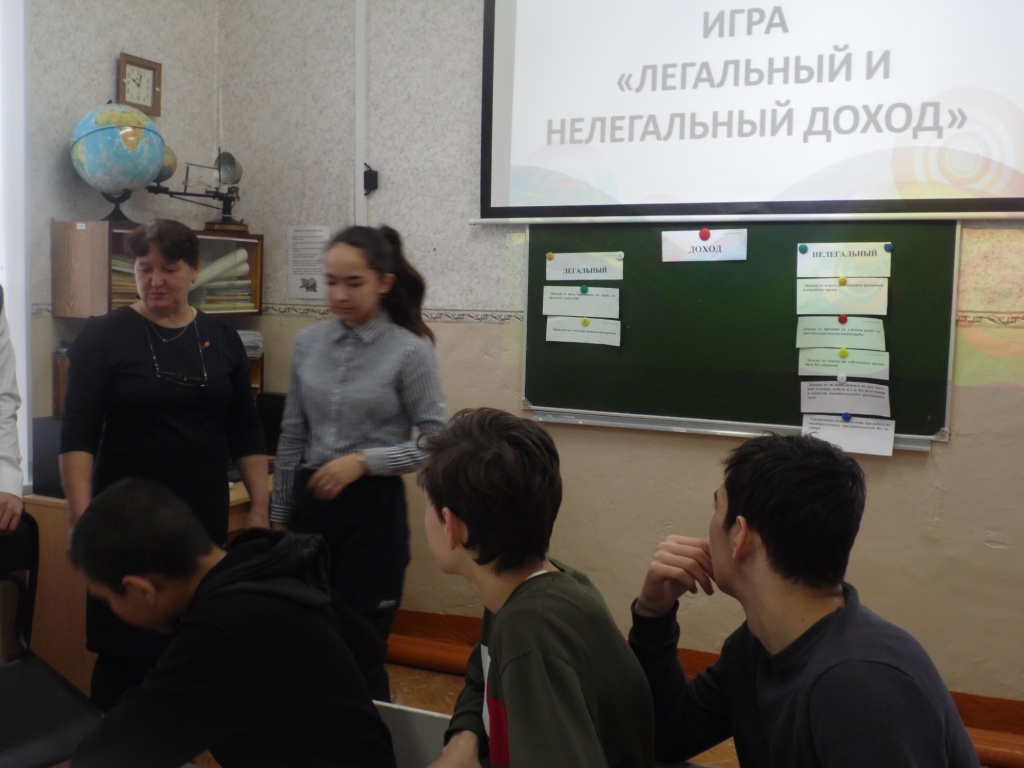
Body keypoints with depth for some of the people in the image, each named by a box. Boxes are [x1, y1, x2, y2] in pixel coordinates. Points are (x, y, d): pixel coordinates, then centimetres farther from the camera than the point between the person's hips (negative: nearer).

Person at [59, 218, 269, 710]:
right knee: (125, 651, 0)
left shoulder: (221, 339, 7)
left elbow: (246, 432, 11)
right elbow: (77, 434, -7)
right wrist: (83, 518, -16)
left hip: (204, 515, 3)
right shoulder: (103, 336, -3)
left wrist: (260, 506, 5)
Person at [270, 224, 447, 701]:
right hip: (311, 503, 5)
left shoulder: (411, 351, -10)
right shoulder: (308, 343, 5)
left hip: (373, 509, -4)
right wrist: (279, 514, 14)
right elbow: (292, 436, 12)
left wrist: (364, 461, -19)